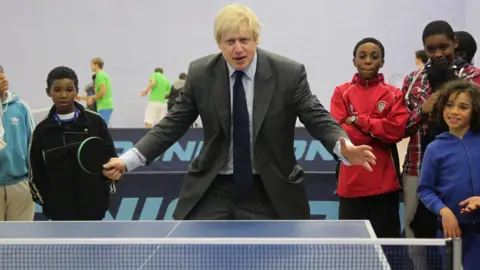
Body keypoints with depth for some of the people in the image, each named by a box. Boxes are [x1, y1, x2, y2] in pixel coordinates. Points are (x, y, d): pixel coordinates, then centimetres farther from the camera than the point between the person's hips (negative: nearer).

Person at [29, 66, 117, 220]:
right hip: (59, 206, 1)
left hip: (92, 203, -1)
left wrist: (105, 191, -1)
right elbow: (36, 169, 3)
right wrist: (45, 200, 0)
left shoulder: (95, 121, -6)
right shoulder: (42, 130, -2)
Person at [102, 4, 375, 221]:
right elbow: (174, 123, 3)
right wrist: (130, 159, -5)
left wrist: (344, 147, -29)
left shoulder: (289, 73, -9)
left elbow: (317, 118, -8)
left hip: (270, 191, -1)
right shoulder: (200, 73, -3)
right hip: (212, 189, 2)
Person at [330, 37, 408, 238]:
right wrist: (378, 129, -9)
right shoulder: (342, 93, 6)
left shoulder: (394, 94, 6)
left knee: (386, 241, 5)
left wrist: (359, 120, -9)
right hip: (351, 182, 0)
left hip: (384, 181, 0)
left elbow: (397, 130, -8)